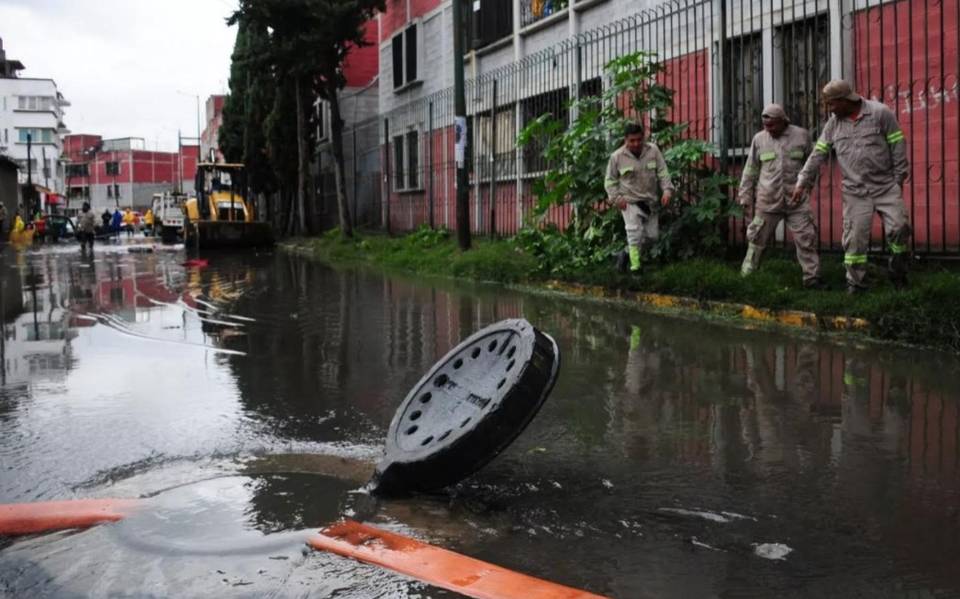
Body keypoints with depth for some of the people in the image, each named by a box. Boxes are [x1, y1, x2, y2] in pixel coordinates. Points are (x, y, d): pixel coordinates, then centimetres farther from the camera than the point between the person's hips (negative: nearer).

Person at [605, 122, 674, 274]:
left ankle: (628, 252, 30)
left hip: (650, 201, 4)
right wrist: (616, 197, -10)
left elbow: (663, 172, 1)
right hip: (629, 202, -4)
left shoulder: (653, 151, -2)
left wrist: (667, 190, -14)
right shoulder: (617, 157, -7)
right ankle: (635, 266, -10)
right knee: (635, 233, -17)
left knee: (652, 235, 8)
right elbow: (610, 180, 3)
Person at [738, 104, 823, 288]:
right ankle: (746, 276, 17)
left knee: (806, 239, -1)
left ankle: (811, 277, 7)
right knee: (757, 239, 7)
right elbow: (750, 171, 9)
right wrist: (745, 197, 8)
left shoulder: (801, 135, 1)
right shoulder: (759, 139, 3)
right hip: (767, 201, 0)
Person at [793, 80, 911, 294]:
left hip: (886, 187, -3)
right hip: (855, 192, 3)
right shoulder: (833, 123, 6)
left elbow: (898, 146, -4)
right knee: (854, 238, -1)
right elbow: (818, 154, 9)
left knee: (898, 228, -9)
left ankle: (897, 273, 12)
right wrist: (802, 182, 6)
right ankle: (855, 283, 8)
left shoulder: (880, 113, -6)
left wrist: (899, 178, -5)